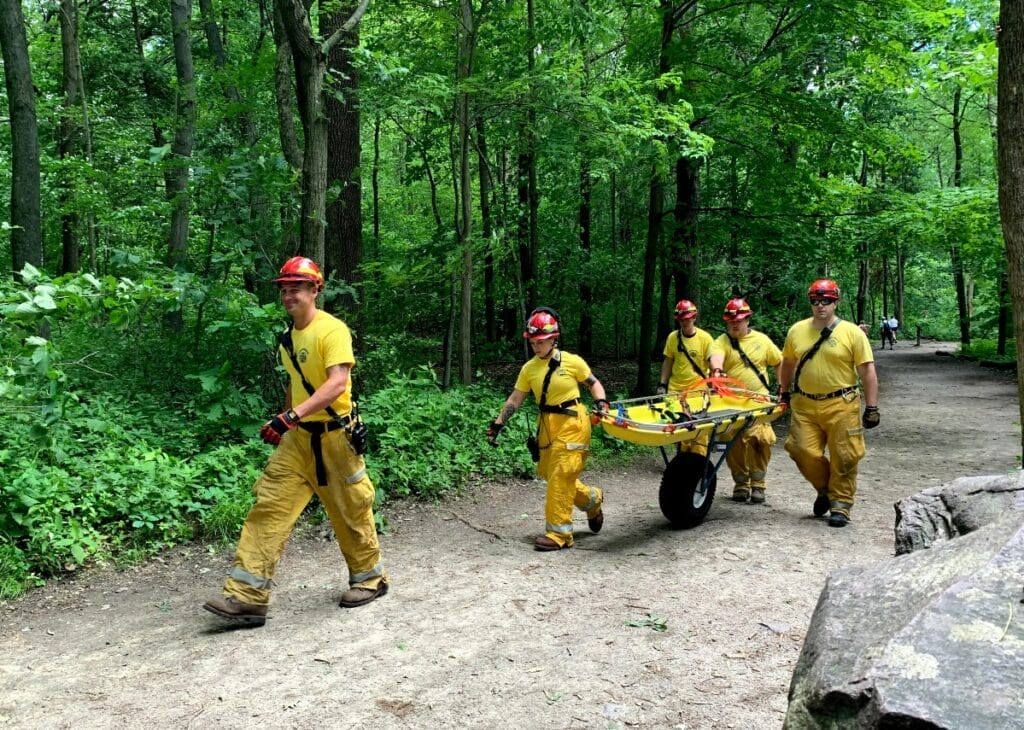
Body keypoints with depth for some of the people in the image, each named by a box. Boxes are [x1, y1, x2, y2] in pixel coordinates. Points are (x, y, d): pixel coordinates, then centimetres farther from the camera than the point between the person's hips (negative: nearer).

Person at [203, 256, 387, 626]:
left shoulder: (332, 330, -15)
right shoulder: (289, 337, 10)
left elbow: (337, 383, -27)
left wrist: (292, 415, -34)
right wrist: (282, 421, 20)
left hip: (335, 438, -7)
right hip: (299, 438, 7)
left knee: (351, 512, 8)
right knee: (269, 507, -3)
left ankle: (370, 578, 30)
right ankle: (247, 596, -2)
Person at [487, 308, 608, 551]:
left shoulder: (572, 361, -8)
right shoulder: (529, 368, 3)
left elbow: (594, 383, 4)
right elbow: (515, 399, 5)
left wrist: (601, 402, -14)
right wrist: (497, 424, 0)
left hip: (572, 423, -5)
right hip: (547, 424, 5)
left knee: (560, 476, -8)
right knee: (551, 475, 11)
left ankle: (558, 533, 1)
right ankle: (592, 499, 37)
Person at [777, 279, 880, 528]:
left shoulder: (852, 332, -5)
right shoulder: (797, 330, 6)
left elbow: (868, 372, -5)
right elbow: (787, 362, 21)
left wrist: (871, 407, -8)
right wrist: (784, 392, 23)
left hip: (841, 405, -3)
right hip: (805, 405, 3)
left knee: (843, 458, 0)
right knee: (804, 452, 0)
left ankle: (840, 505, 15)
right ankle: (825, 489, 26)